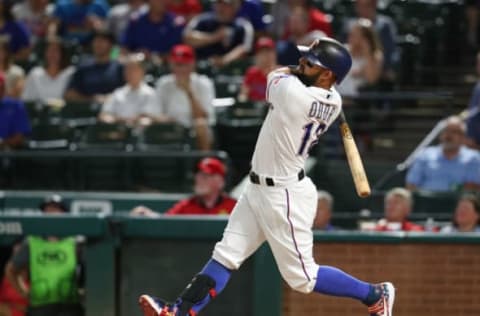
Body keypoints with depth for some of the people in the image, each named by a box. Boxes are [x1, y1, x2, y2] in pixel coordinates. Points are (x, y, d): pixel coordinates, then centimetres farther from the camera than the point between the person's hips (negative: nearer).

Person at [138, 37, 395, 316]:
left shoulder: (291, 91, -28)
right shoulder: (333, 102, -3)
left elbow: (278, 74, -4)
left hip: (284, 196, -9)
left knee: (302, 277, 1)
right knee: (227, 254, 7)